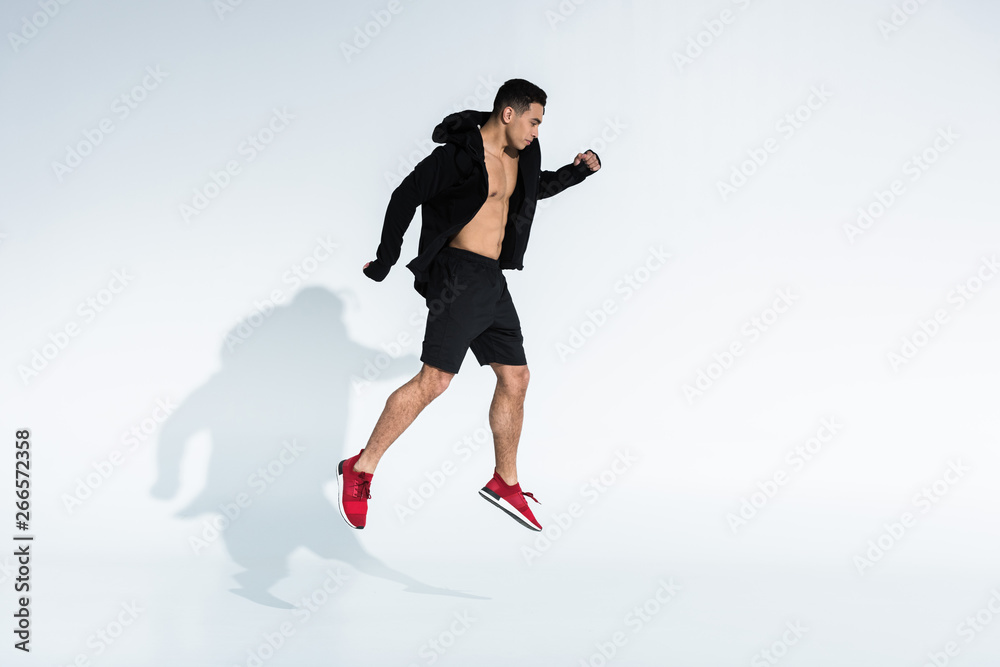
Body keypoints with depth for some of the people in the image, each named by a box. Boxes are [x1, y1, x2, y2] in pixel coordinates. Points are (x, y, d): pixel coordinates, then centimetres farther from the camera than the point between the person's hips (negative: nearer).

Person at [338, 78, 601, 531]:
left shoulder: (520, 155, 12)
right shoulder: (462, 153, -14)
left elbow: (535, 188, 34)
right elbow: (405, 197, -10)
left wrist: (575, 172, 17)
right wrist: (384, 262, -7)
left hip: (493, 280, 9)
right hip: (459, 276, -9)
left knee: (516, 379, 10)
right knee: (435, 380, -15)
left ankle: (504, 484, 23)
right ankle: (360, 469, -6)